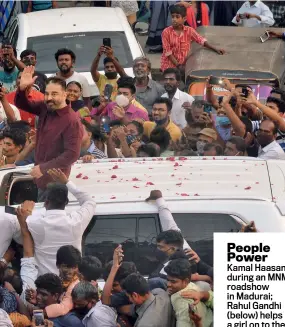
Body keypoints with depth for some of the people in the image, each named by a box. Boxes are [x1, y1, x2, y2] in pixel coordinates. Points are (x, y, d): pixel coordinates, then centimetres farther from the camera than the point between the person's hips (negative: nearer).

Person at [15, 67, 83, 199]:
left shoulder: (71, 120, -22)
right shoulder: (45, 108, 1)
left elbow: (72, 154, -25)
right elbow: (21, 104, 14)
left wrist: (43, 168, -22)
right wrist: (22, 87, -10)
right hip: (41, 178, 8)